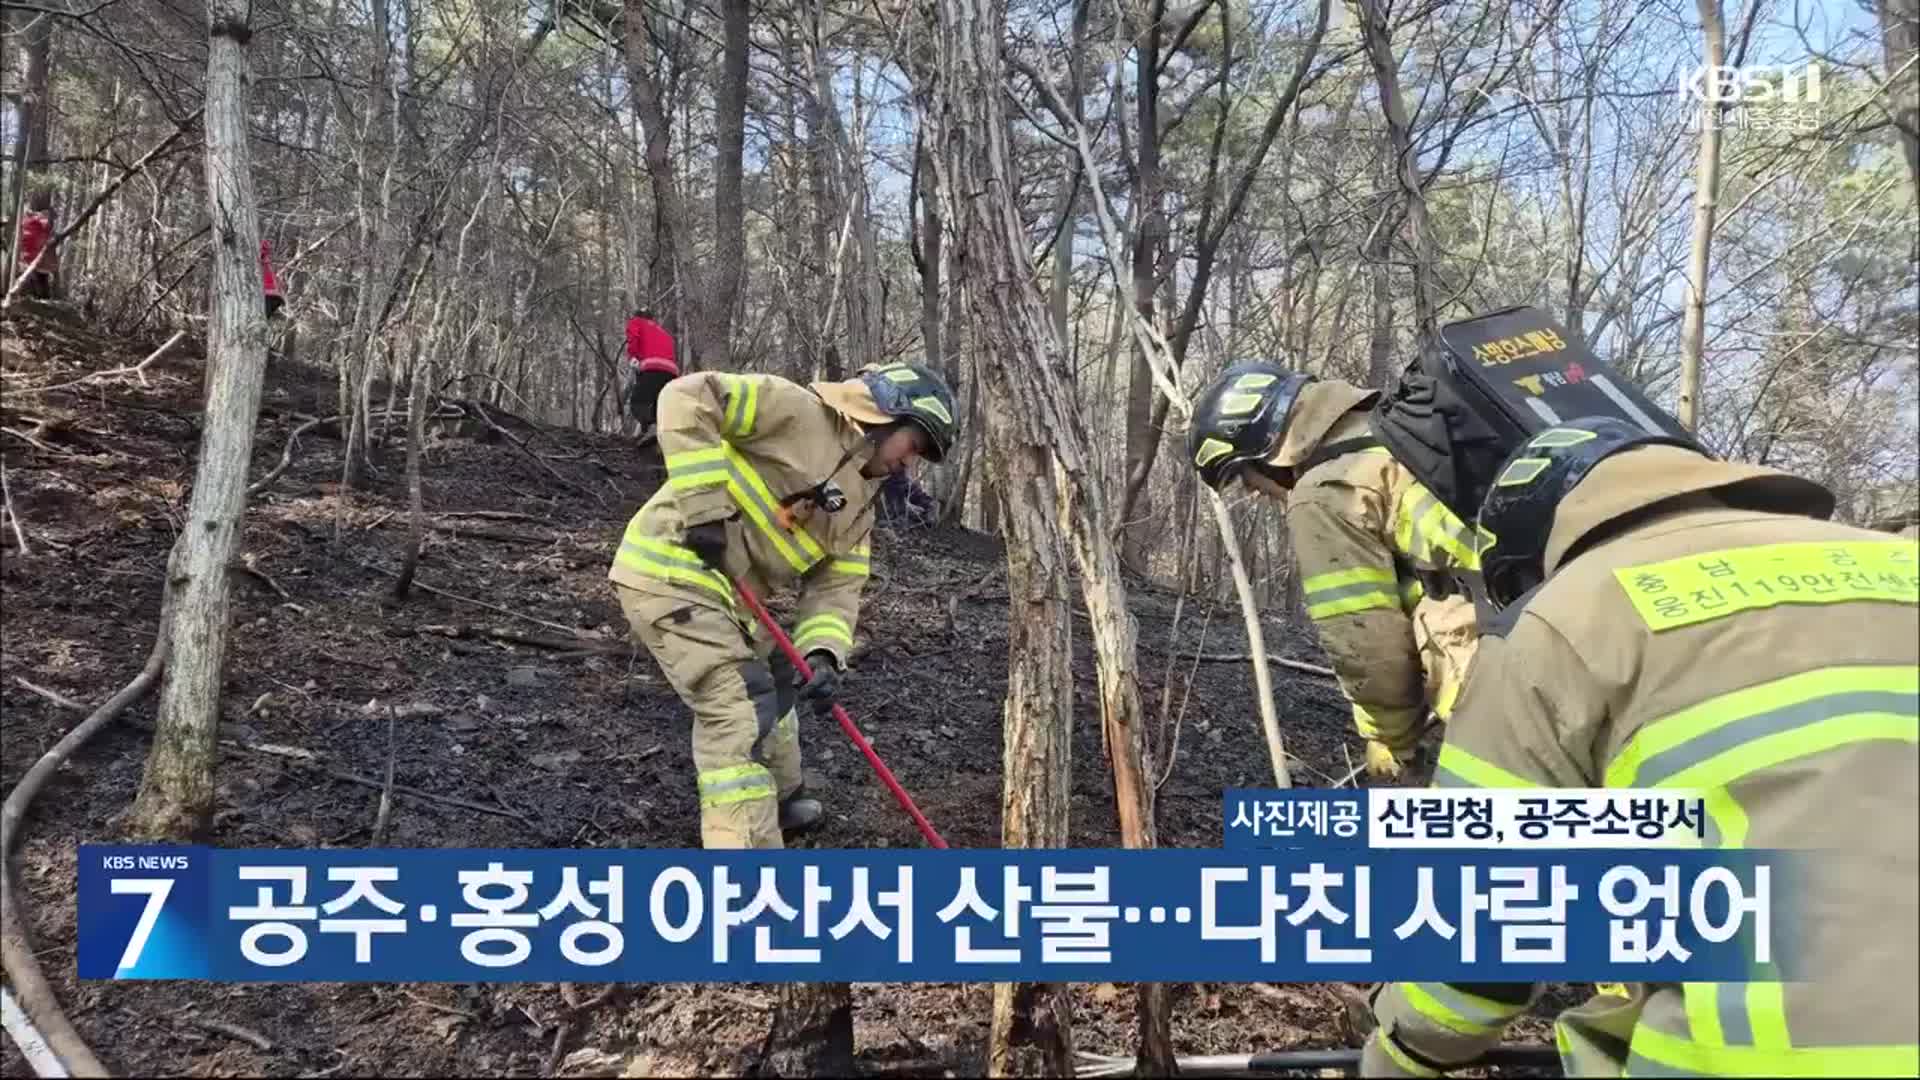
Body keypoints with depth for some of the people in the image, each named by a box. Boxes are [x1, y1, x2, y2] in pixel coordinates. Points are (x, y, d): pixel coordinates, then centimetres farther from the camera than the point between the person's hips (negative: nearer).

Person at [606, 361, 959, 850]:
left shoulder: (859, 507, 14)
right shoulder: (800, 411, -12)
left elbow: (836, 588, 7)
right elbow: (685, 397, -19)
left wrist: (823, 654, -14)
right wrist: (705, 503, -24)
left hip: (723, 593, 10)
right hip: (670, 574, -10)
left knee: (770, 686, 26)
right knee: (741, 713, -13)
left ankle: (782, 798, 49)